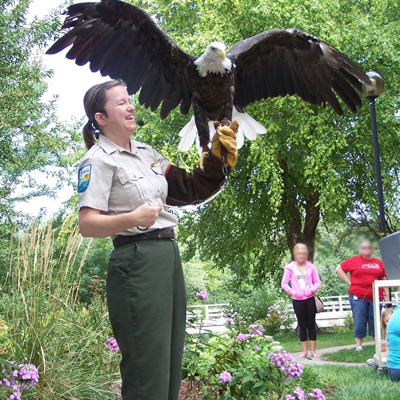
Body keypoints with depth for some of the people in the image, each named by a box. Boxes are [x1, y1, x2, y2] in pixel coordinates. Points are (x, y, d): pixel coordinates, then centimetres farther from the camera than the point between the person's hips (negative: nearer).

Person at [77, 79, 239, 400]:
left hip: (169, 256, 8)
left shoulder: (146, 152, 17)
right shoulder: (99, 159, -6)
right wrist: (132, 219, -29)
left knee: (171, 366, 10)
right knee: (147, 373, -8)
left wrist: (219, 156, 10)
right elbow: (87, 224, -14)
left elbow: (189, 189, 21)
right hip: (136, 262, -8)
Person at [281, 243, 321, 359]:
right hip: (298, 300, -1)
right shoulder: (290, 268, -1)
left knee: (311, 325, 4)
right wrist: (293, 292, -12)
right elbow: (284, 283, -1)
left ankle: (313, 350, 9)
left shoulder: (311, 267, 3)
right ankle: (305, 351, 11)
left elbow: (317, 282, 7)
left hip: (310, 299, 1)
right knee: (302, 326, 5)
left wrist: (313, 289, -12)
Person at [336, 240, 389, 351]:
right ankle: (359, 345, 8)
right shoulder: (354, 261, 3)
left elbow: (384, 279, 13)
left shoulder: (378, 262, 12)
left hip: (375, 297, 2)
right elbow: (339, 269, 6)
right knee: (360, 321, 1)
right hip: (358, 296, -2)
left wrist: (387, 295, 9)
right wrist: (349, 281, -1)